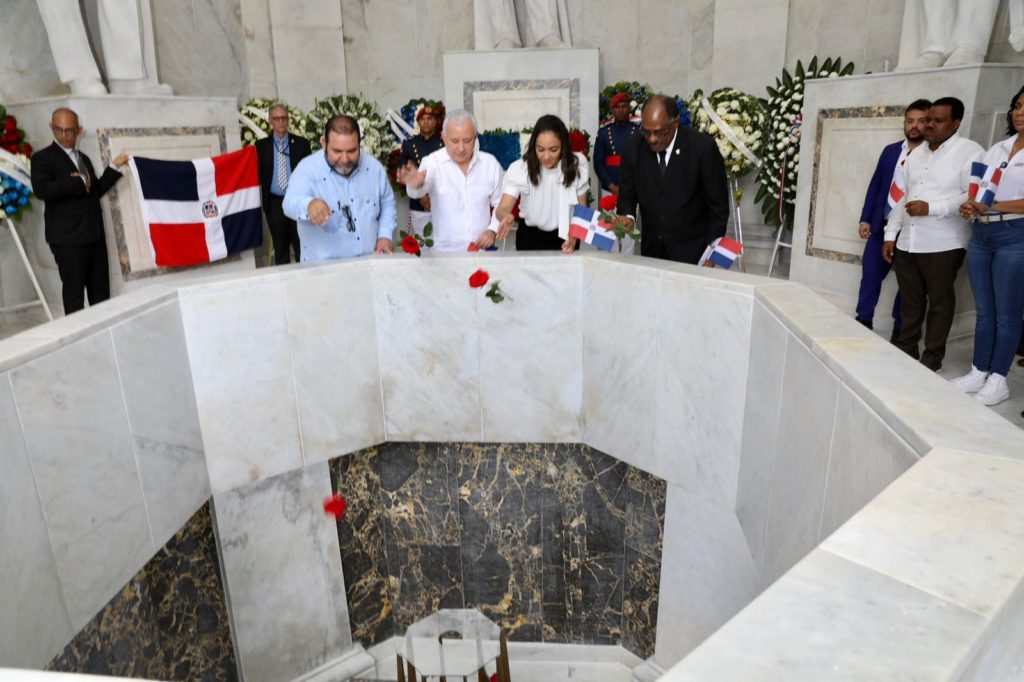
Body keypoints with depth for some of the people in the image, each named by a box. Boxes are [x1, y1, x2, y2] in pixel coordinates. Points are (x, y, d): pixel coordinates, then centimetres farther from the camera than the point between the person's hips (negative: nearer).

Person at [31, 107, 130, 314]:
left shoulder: (84, 158, 19)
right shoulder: (43, 158, -2)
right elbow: (42, 189, -19)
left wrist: (114, 167, 15)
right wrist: (79, 183, -15)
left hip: (94, 235, 6)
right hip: (68, 238, -6)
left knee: (101, 293, 9)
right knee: (74, 293, -3)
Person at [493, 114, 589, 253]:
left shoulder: (577, 164, -15)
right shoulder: (519, 168, -20)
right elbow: (502, 208, -27)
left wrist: (574, 237, -24)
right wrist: (506, 216, -51)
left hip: (565, 237, 2)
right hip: (530, 237, -1)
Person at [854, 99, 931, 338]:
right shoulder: (891, 151, 10)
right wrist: (866, 219, 5)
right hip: (882, 224, 4)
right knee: (870, 273, 6)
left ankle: (900, 328, 18)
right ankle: (863, 320, 18)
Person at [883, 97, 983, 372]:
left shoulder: (969, 151, -5)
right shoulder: (916, 154, 16)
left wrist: (931, 208, -20)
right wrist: (890, 234, 13)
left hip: (943, 244, -6)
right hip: (907, 242, 6)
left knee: (939, 302, 3)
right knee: (910, 301, 11)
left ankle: (932, 358, 12)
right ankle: (905, 350, 21)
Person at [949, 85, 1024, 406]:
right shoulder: (997, 149, 14)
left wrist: (992, 206, -21)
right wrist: (970, 205, -5)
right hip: (981, 234, 6)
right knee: (984, 311, 11)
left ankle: (998, 380, 10)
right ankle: (978, 372, 19)